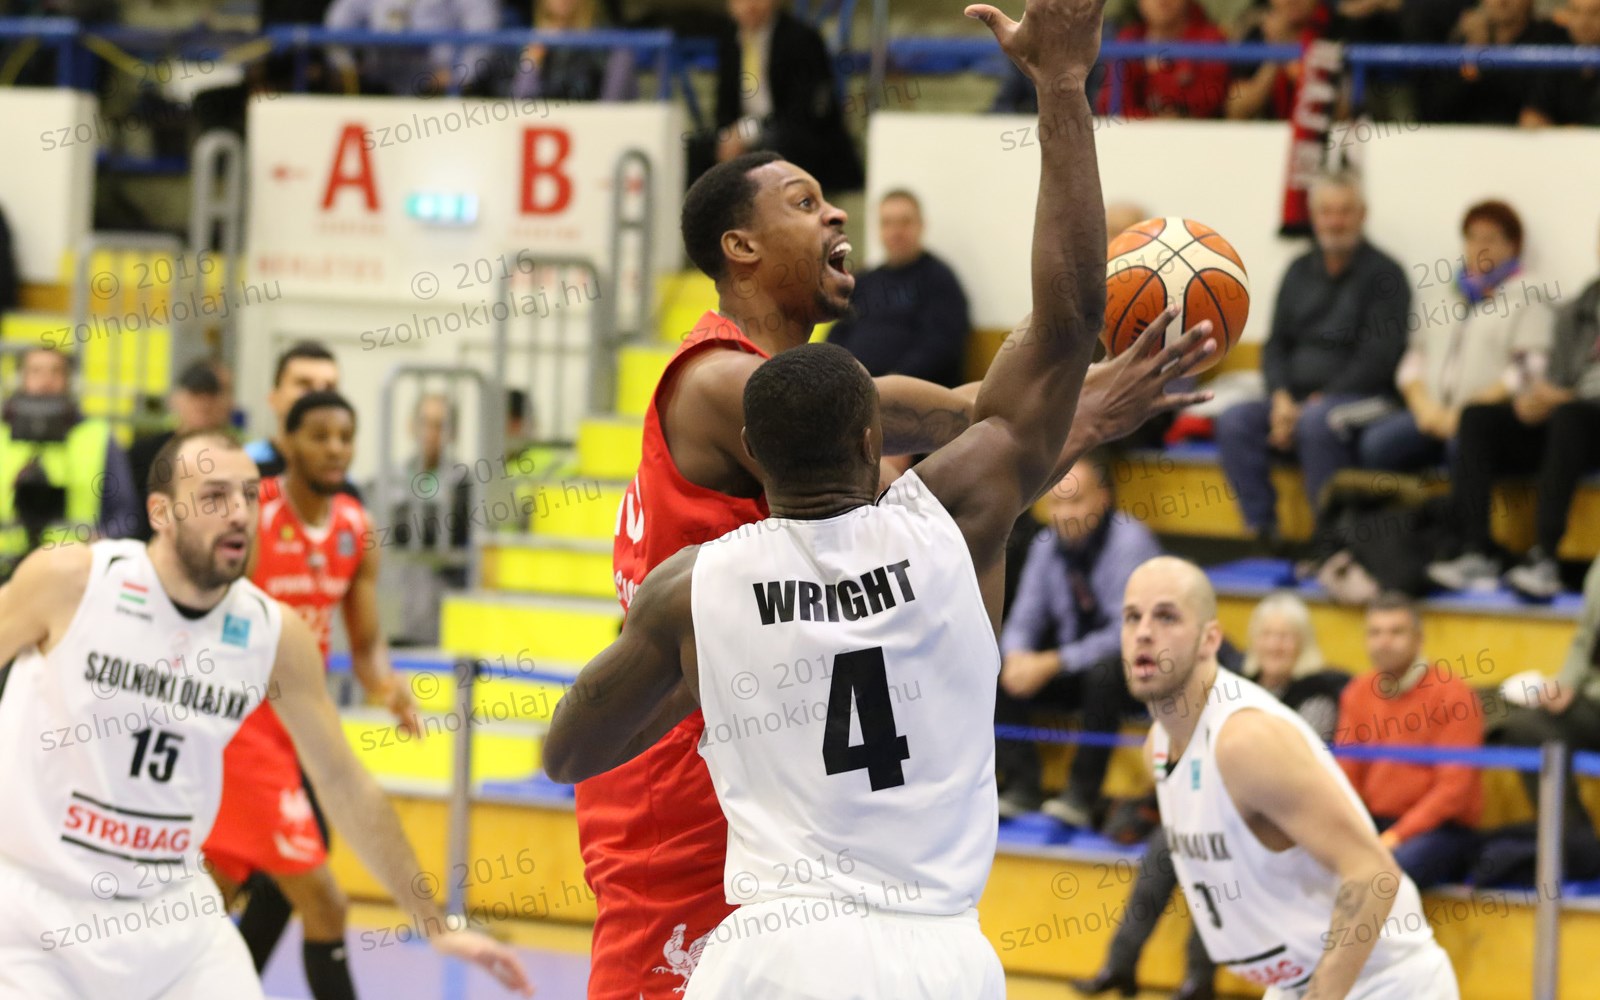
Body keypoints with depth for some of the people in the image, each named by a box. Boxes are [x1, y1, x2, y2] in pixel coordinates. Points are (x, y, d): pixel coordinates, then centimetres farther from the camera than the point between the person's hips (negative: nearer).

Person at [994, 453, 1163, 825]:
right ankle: (1022, 786, -13)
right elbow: (1025, 619, 5)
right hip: (1072, 663, 6)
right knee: (996, 671, -15)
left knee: (1103, 672, -38)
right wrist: (1017, 656, -20)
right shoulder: (1047, 545, 0)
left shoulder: (1129, 542, -18)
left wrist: (1052, 664, -29)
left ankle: (1083, 794, -27)